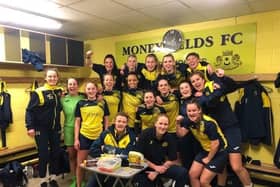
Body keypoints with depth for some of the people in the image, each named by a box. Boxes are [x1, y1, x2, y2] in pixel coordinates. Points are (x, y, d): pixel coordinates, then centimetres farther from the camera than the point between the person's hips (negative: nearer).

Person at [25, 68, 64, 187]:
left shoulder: (60, 91, 3)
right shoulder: (38, 92, -12)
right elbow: (30, 110, -13)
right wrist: (30, 127, -19)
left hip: (55, 128, 5)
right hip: (41, 129, -4)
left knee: (56, 153, 11)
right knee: (43, 154, 3)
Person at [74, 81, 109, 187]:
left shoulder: (103, 103, 2)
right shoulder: (80, 103, 2)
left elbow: (106, 120, 6)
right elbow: (77, 122, 4)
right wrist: (76, 139, -1)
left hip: (99, 136, 0)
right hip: (84, 136, 0)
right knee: (80, 163, 7)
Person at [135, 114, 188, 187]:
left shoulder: (170, 138, -9)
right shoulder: (145, 134, -15)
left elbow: (172, 161, -3)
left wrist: (157, 172, -13)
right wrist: (155, 167, -17)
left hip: (161, 166, 3)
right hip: (145, 167, -2)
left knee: (182, 172, -15)